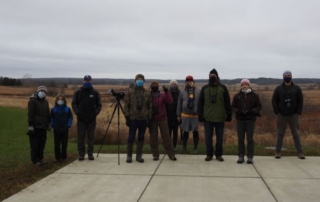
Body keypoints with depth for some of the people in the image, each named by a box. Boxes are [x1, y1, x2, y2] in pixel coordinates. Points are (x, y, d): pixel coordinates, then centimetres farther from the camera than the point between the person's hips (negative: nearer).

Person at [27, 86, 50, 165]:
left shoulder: (45, 102, 17)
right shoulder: (32, 101, -6)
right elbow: (30, 114, -11)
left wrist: (48, 124, 20)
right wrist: (30, 125, -16)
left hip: (43, 126, 7)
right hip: (35, 126, -7)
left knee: (42, 143, 10)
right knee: (34, 144, -3)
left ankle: (40, 158, 20)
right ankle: (35, 160, 3)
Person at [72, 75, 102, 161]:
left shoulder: (95, 93, 5)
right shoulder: (78, 92, 6)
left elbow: (99, 105, 6)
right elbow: (74, 104, 6)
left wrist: (95, 113, -9)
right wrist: (77, 112, -10)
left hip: (91, 119, 0)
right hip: (81, 119, 0)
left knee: (91, 137, 4)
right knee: (81, 137, 3)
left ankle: (90, 153, 12)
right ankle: (81, 154, 11)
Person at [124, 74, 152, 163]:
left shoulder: (147, 93, 6)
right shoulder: (130, 92, 1)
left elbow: (150, 106, 9)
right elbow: (126, 105, 0)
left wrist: (149, 117, 4)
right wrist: (127, 117, -6)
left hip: (143, 119, 2)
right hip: (133, 118, -2)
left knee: (141, 138, 8)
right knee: (131, 137, 2)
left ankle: (139, 155, 19)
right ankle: (129, 155, 16)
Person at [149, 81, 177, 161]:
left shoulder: (163, 95, 1)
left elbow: (170, 101, -14)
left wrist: (166, 91, -22)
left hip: (162, 119, -1)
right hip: (152, 120, 1)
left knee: (166, 137, 0)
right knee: (153, 138, 5)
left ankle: (171, 154, 6)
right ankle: (155, 155, 14)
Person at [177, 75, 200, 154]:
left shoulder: (198, 91, -1)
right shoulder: (183, 92, 3)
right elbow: (179, 104, 7)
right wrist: (178, 115, 7)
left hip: (195, 115, -1)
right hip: (185, 115, 1)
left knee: (195, 132, 7)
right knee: (185, 132, 7)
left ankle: (195, 148, 18)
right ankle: (184, 148, 19)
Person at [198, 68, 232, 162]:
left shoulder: (223, 88, 3)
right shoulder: (204, 88, 6)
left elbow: (227, 102, 3)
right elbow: (200, 103, 6)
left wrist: (229, 115, -1)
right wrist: (200, 115, 0)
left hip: (220, 117, -1)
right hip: (208, 117, 1)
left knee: (220, 137, 7)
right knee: (208, 137, 5)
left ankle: (218, 154, 18)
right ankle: (209, 154, 16)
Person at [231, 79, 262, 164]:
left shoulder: (254, 95, 3)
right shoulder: (237, 96, 6)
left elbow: (259, 106, 3)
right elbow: (233, 107, 6)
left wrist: (252, 111, -15)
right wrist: (238, 111, -14)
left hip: (250, 119, -1)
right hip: (240, 119, 2)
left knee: (250, 138, -1)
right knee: (240, 138, 4)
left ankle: (250, 157, 6)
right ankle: (241, 156, 12)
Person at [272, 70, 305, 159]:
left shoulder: (296, 88, 3)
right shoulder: (278, 88, 2)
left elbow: (300, 101, 3)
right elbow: (274, 101, 1)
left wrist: (298, 112, -5)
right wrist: (277, 112, -6)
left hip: (293, 115, 0)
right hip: (281, 115, 0)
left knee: (296, 134, 4)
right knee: (280, 134, 6)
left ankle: (300, 152, 9)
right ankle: (278, 151, 12)